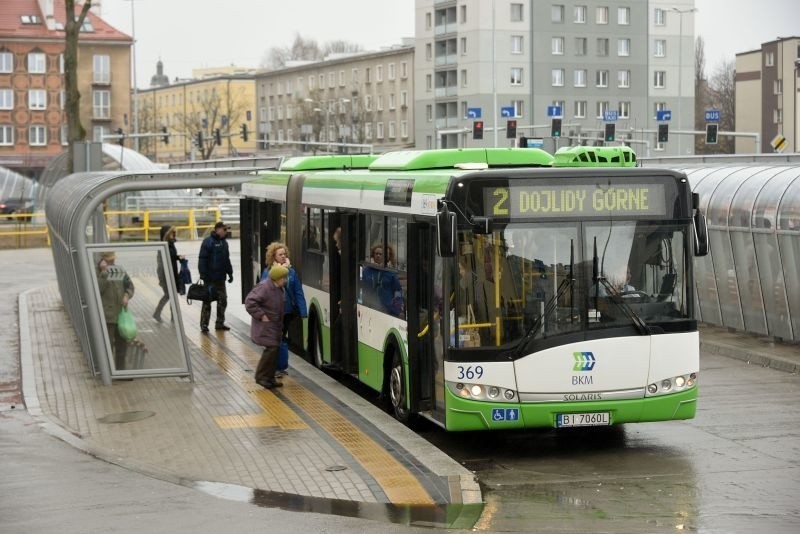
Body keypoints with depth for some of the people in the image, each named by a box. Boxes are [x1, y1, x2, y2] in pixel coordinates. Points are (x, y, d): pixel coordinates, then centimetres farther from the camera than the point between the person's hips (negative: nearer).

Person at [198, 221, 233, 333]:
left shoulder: (224, 243, 13)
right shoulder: (208, 242, -11)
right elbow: (202, 259, -15)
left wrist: (230, 272, 18)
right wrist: (203, 275, -19)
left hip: (220, 278, 8)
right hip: (210, 278, -7)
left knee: (223, 300, 9)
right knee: (207, 301, -2)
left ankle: (220, 323, 19)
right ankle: (204, 325, 3)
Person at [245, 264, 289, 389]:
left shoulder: (278, 288, 9)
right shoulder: (264, 288, -21)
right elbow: (249, 301, -27)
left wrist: (281, 325, 17)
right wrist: (261, 315, -23)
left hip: (275, 326, 9)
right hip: (265, 326, -9)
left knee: (274, 349, 10)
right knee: (271, 348, -15)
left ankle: (269, 378, 19)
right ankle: (261, 376, -5)